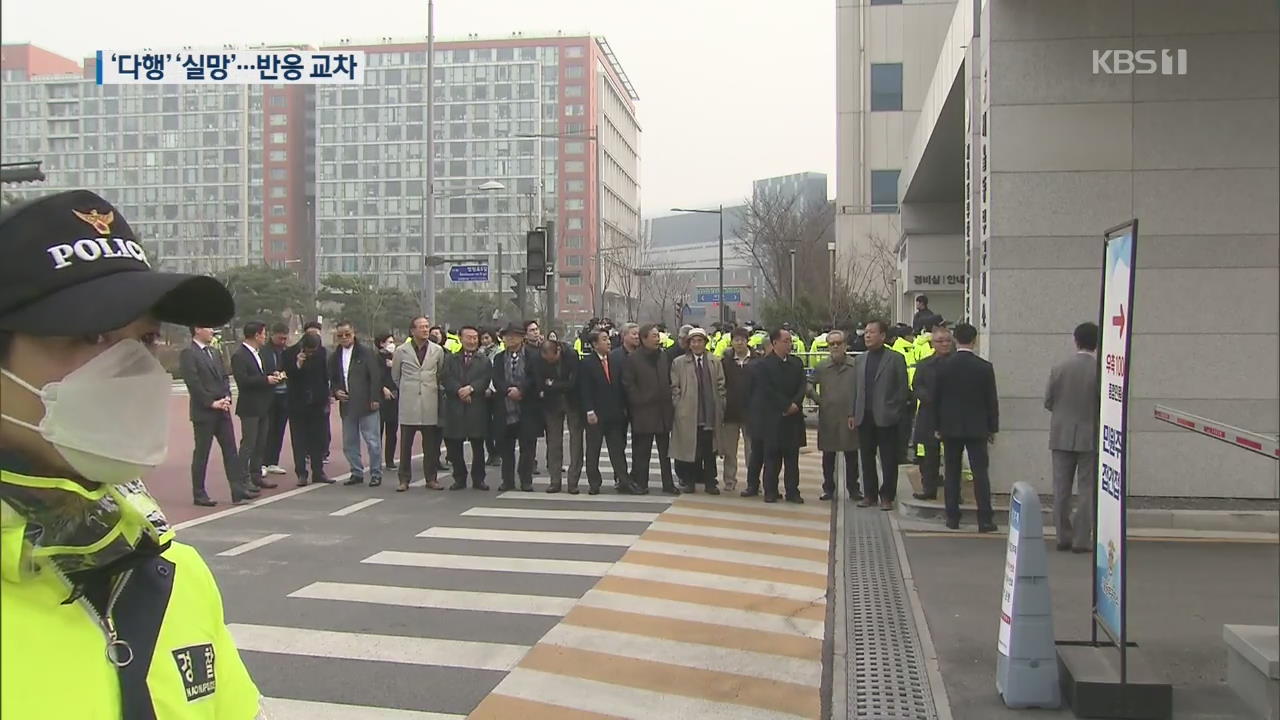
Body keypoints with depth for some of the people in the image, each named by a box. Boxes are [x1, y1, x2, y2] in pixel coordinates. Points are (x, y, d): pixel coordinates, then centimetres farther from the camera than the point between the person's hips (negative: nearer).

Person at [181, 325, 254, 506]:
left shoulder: (214, 352, 16)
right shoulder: (188, 354, -9)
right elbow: (193, 383, -16)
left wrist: (226, 397, 0)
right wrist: (211, 403, -15)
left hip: (222, 410, 7)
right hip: (203, 412, -7)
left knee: (230, 450, 5)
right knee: (201, 453, 1)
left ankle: (238, 489, 6)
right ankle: (199, 494, 9)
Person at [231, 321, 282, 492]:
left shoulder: (258, 354, 15)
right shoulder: (239, 356, -14)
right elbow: (243, 381, -22)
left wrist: (272, 375, 4)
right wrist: (266, 380, -19)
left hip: (263, 406, 9)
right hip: (250, 407, -9)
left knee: (261, 443, 13)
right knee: (248, 443, -6)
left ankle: (256, 475, 21)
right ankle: (243, 478, -2)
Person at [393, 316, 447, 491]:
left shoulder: (438, 350, 5)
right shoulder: (401, 351, 2)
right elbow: (395, 376, 15)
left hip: (430, 404, 1)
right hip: (408, 404, -1)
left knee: (430, 444, 4)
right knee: (405, 444, 1)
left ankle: (431, 478, 11)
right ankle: (404, 479, 7)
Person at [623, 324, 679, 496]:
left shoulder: (664, 356, 10)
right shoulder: (633, 359, -5)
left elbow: (670, 381, 15)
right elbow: (628, 385, -7)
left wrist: (669, 401, 8)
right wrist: (639, 401, -10)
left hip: (663, 411, 5)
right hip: (644, 412, -5)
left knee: (666, 450, 9)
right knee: (642, 451, 1)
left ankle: (668, 484, 15)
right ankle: (640, 483, 8)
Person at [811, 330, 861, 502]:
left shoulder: (856, 366, -2)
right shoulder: (821, 367, 3)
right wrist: (818, 400, -1)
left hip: (850, 417, -1)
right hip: (827, 418, 1)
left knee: (851, 455, 6)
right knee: (828, 456, 8)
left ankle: (853, 488, 16)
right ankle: (828, 488, 17)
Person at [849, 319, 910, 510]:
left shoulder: (896, 359, -2)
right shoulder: (859, 360, 13)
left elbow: (902, 389, -3)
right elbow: (856, 389, 14)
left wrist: (895, 412, -9)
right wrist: (852, 413, 9)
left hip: (886, 418, -5)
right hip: (864, 417, 5)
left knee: (888, 460, 1)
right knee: (867, 459, 9)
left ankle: (887, 496, 8)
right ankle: (870, 494, 18)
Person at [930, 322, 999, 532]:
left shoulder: (944, 368, -4)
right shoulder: (985, 368, -7)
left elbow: (936, 400, 2)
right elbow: (992, 401, -3)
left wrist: (938, 427, 11)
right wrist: (993, 428, 6)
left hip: (950, 428, 1)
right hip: (977, 428, -1)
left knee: (952, 474, 8)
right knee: (980, 474, 1)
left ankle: (952, 517, 10)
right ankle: (985, 520, -2)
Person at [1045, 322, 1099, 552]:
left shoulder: (1059, 369, -4)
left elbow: (1048, 402, 0)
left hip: (1062, 436, 2)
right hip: (1090, 437, -2)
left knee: (1061, 490, 10)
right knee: (1087, 490, 5)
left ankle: (1063, 537, 13)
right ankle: (1081, 539, 4)